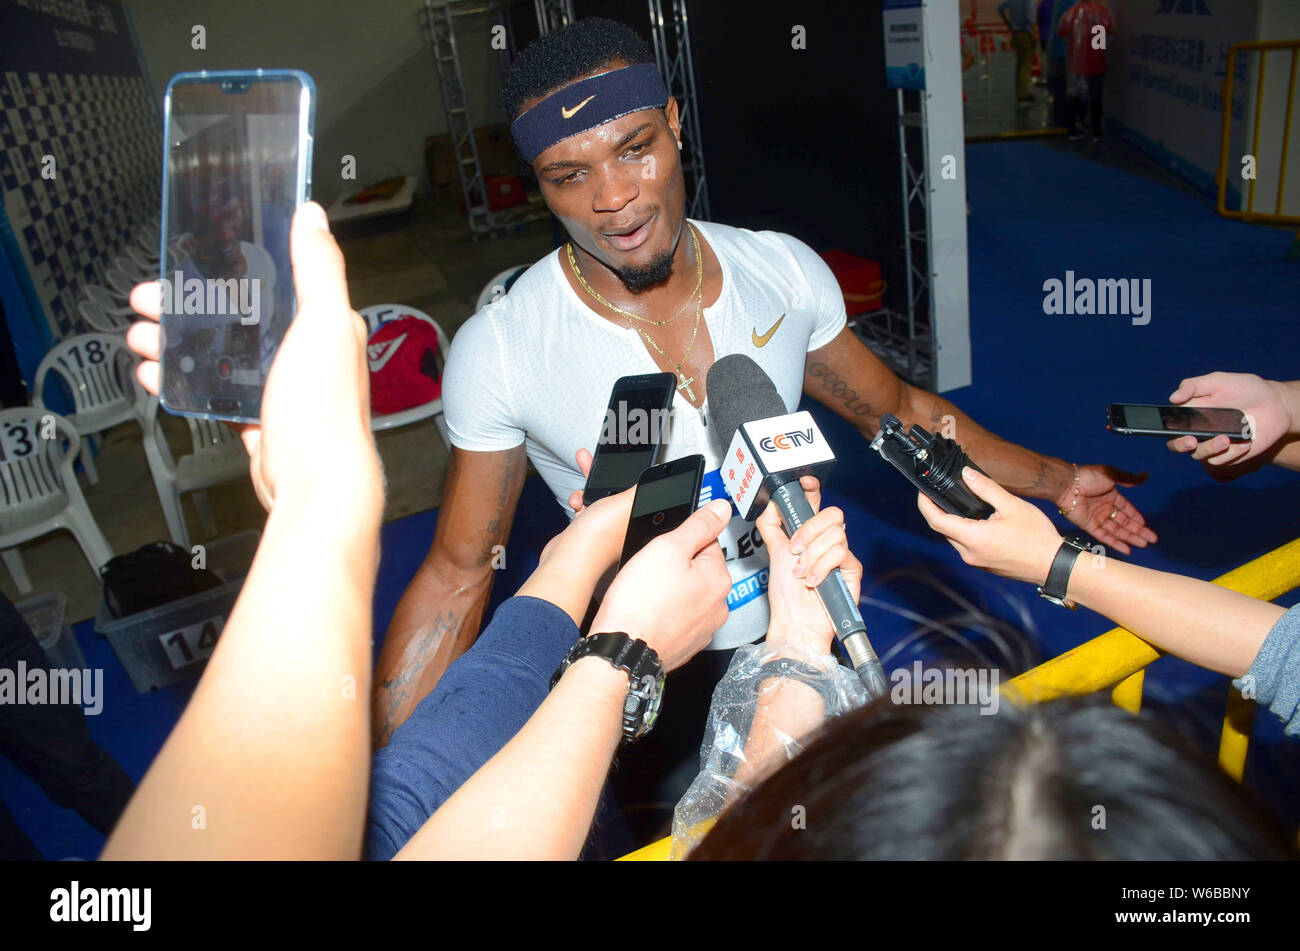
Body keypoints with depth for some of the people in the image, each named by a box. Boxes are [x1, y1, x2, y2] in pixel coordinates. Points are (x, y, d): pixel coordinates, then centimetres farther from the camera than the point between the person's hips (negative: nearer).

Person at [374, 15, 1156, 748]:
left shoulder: (786, 272, -11)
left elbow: (900, 413, 5)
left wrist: (1056, 481, 5)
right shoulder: (497, 350, -20)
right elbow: (457, 575, -12)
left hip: (803, 633, 4)